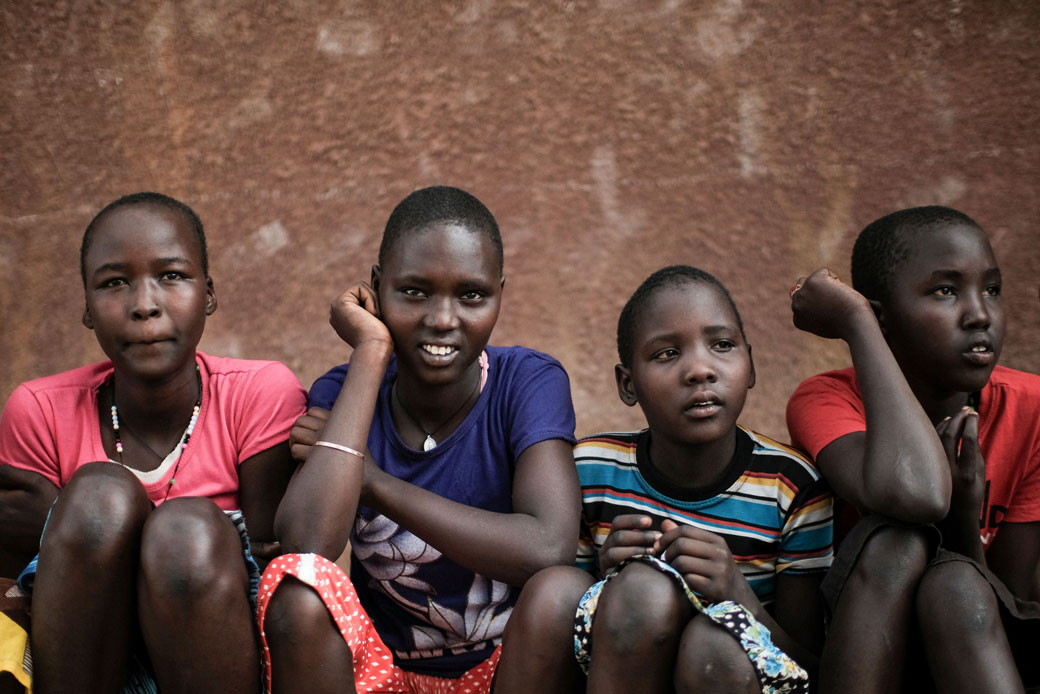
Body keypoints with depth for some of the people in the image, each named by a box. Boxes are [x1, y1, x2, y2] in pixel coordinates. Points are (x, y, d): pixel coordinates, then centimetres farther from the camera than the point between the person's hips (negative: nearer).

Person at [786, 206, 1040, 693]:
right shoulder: (827, 400, -14)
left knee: (956, 585, -31)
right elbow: (914, 495, -40)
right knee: (896, 539, -31)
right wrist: (856, 322, -28)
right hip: (855, 654, -1)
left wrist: (965, 515, -25)